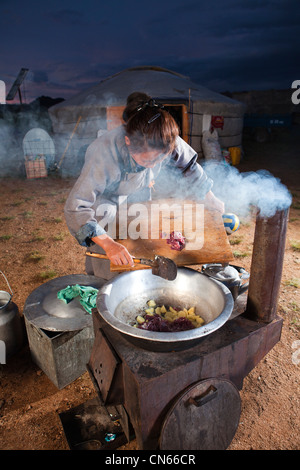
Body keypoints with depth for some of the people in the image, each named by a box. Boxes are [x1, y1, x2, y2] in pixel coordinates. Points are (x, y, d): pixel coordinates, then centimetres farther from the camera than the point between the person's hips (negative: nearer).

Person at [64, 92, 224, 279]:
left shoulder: (167, 141, -30)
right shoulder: (104, 154, -43)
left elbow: (189, 166, -8)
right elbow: (75, 208, -43)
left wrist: (211, 200, 1)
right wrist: (108, 244, -56)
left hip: (138, 199, 4)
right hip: (105, 199, -4)